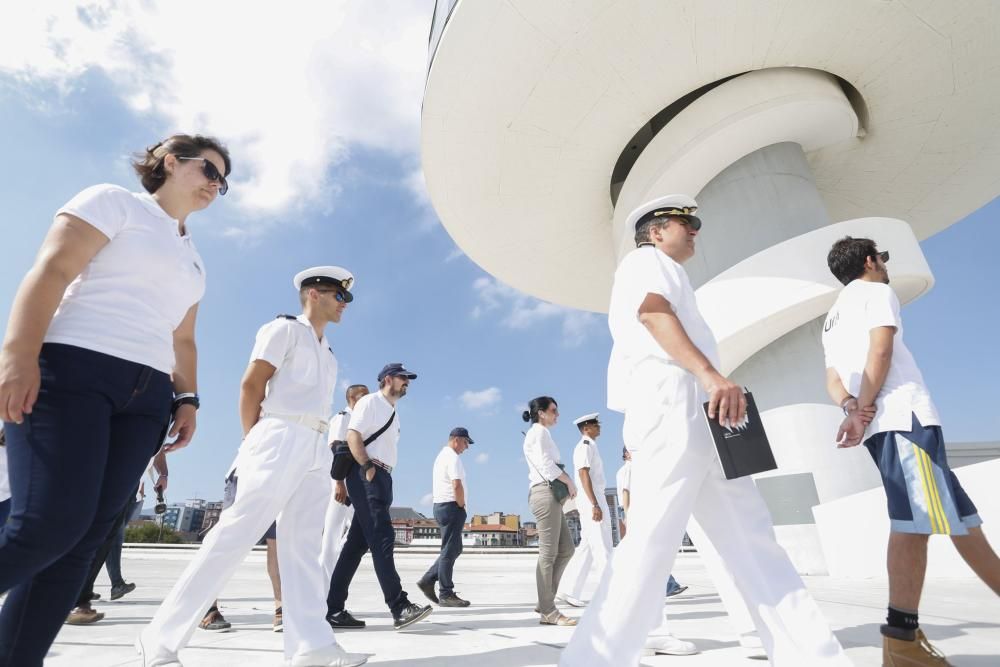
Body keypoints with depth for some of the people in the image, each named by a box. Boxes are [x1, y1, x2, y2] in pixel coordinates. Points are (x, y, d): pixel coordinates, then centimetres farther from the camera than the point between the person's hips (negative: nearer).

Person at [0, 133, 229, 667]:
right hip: (72, 369, -6)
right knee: (49, 525, -16)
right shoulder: (113, 202, 8)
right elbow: (50, 271, -6)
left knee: (83, 539, 0)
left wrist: (187, 398, 12)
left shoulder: (193, 260, 26)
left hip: (145, 396, 6)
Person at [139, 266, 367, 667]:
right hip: (282, 439, -7)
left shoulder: (327, 353, 25)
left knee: (303, 547, 3)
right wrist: (255, 443, -3)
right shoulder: (285, 328, 4)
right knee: (236, 533, -8)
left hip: (317, 450, 8)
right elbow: (251, 385, -4)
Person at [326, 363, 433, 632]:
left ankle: (333, 609, 15)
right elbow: (352, 435, -13)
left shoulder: (393, 413, 25)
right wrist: (368, 468, -21)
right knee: (382, 538, -15)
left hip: (383, 478, 9)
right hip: (366, 475, -9)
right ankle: (399, 607, -18)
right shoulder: (370, 402, -2)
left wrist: (383, 477, 17)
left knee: (357, 543, 9)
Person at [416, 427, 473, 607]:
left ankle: (428, 580, 15)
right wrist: (462, 506, -8)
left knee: (454, 549, 14)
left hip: (440, 505, 10)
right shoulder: (452, 457, -12)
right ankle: (446, 594, 2)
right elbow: (457, 486, -22)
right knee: (450, 551, -4)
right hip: (451, 506, -10)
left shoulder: (441, 456, 20)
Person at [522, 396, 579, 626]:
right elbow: (545, 465, -15)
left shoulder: (541, 434, 24)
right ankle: (548, 612, -1)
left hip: (551, 494, 10)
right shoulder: (539, 432, -5)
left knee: (566, 549, 9)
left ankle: (545, 602, 13)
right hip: (545, 492, -10)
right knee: (549, 553, -7)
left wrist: (565, 484, 4)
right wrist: (570, 482, -5)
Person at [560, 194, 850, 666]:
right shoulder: (645, 261, 8)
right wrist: (711, 375, -27)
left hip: (698, 418, 10)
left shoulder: (666, 275, 36)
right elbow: (653, 312, -14)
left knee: (751, 543, 6)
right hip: (672, 406, -10)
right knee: (651, 543, -13)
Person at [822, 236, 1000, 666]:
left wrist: (852, 408, -4)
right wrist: (865, 411, -13)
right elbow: (880, 351, -10)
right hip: (903, 415, -8)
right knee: (915, 523, -12)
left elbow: (833, 380, 15)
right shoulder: (877, 292, 6)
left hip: (883, 423, 8)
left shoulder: (832, 319, 28)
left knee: (958, 517, 12)